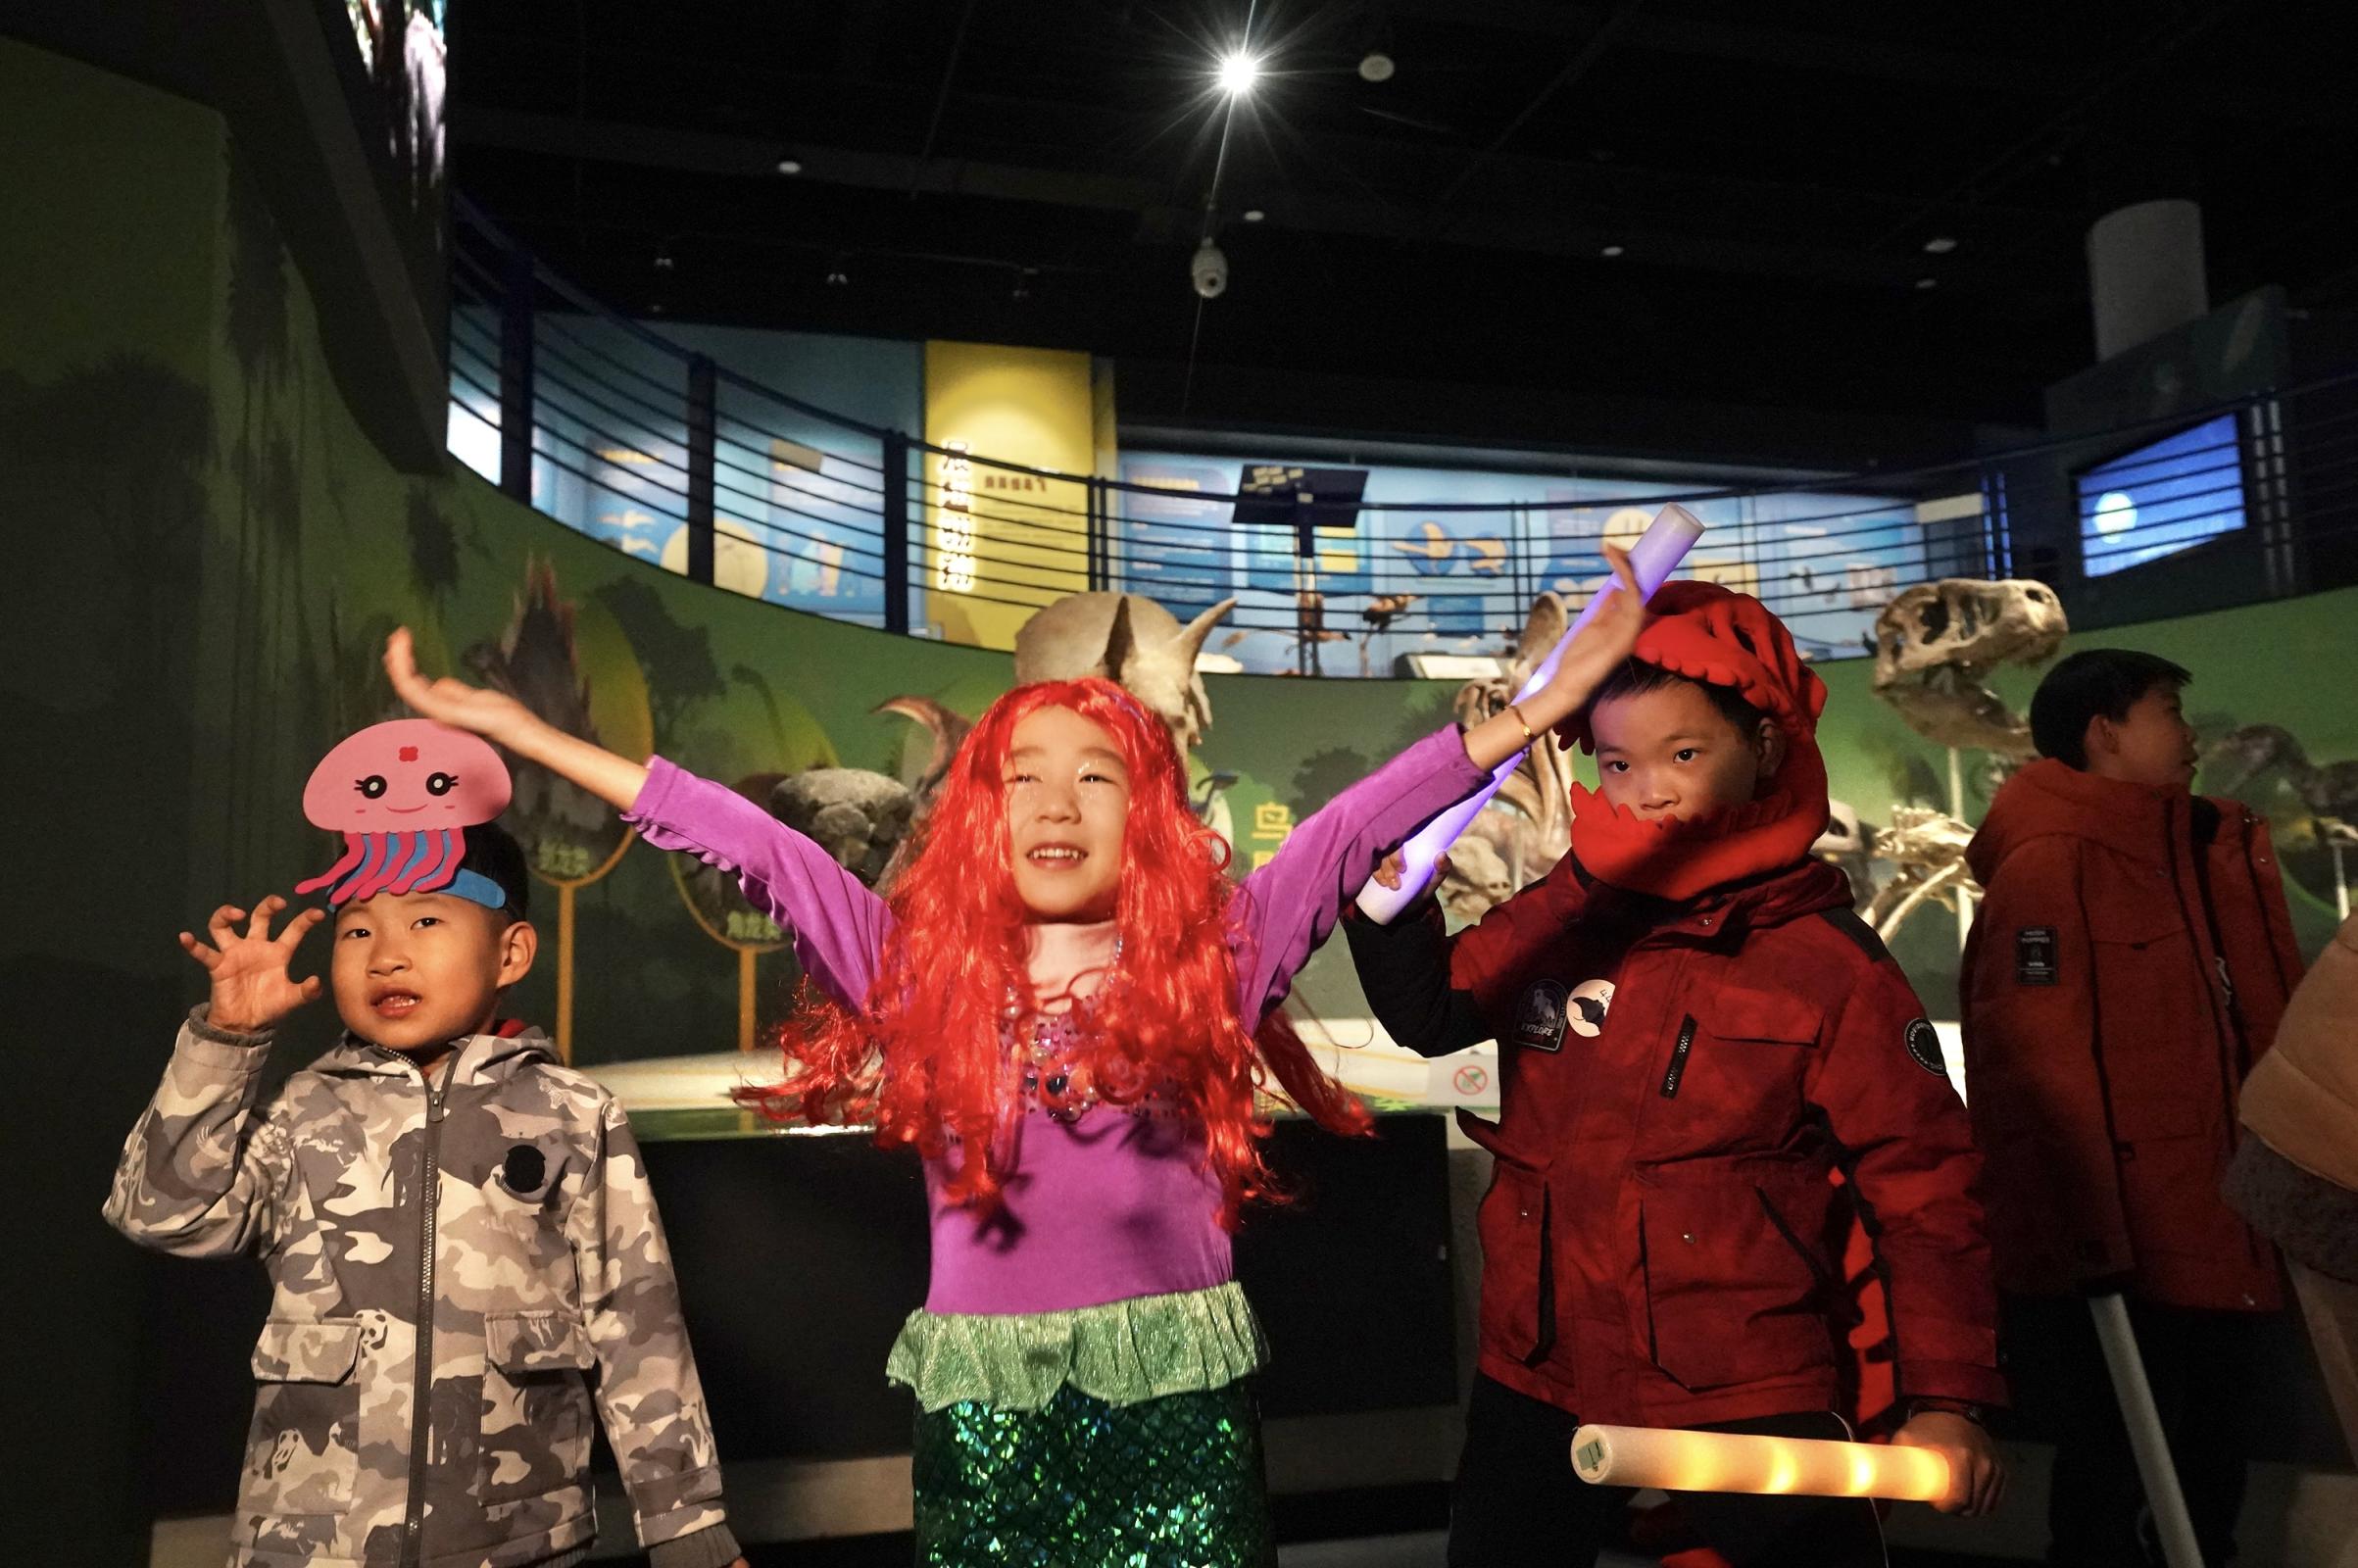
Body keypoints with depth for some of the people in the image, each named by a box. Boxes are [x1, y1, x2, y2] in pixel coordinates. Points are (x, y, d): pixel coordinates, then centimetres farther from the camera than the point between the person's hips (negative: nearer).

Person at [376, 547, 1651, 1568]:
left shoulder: (1211, 957, 0)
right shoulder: (915, 965, 1)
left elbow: (1354, 828, -5)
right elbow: (754, 848, -2)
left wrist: (1536, 708, -7)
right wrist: (523, 734, -2)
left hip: (1178, 1390, 0)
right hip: (982, 1398, 1)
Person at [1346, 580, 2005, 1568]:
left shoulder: (1830, 966, -10)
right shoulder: (1558, 924, 0)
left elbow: (1925, 1189, -7)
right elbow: (1430, 1015, 9)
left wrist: (1948, 1398, -9)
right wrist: (1390, 898, -7)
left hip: (1746, 1400, -4)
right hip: (1538, 1382, 4)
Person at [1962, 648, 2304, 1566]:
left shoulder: (2203, 858, 15)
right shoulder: (2046, 868, -14)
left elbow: (2266, 1030, 21)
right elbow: (2037, 1067, -20)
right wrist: (2084, 1233, -21)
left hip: (2207, 1240, 9)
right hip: (2110, 1254, -9)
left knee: (2208, 1468, 19)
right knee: (2111, 1474, 2)